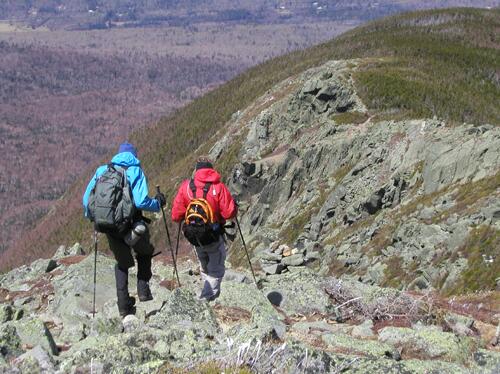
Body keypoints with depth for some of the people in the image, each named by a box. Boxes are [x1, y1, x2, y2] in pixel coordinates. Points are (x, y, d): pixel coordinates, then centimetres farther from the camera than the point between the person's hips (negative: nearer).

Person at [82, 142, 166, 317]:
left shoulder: (102, 170, 6)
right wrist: (158, 203, 0)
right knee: (145, 252, 28)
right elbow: (141, 202, -19)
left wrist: (92, 216, 24)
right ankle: (143, 289, 17)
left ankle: (123, 305, 18)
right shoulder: (135, 171, -6)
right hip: (131, 226, -3)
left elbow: (86, 200, 5)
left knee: (122, 263, 24)